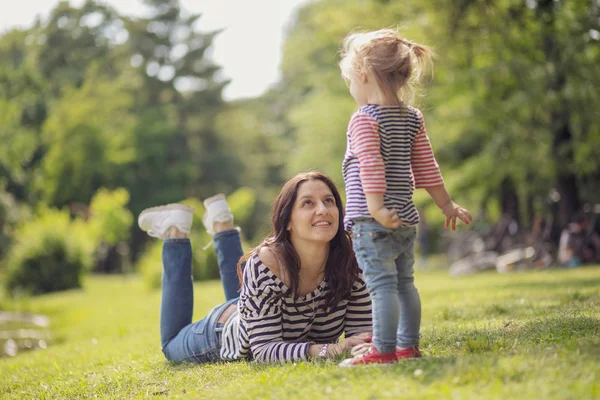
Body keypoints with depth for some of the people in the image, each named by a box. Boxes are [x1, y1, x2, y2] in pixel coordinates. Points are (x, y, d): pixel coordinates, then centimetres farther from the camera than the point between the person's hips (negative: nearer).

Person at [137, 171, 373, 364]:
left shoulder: (349, 260, -31)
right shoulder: (265, 264, -42)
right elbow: (264, 348, -41)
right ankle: (174, 232, 33)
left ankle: (221, 224, 45)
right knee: (172, 345, 30)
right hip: (224, 330, -4)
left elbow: (362, 331, -23)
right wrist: (331, 349, -53)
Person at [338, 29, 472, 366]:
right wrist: (446, 203, 18)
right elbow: (426, 166, 13)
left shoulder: (365, 119, -10)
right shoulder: (413, 118, 11)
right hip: (406, 218, 8)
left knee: (382, 285, -9)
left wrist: (376, 207, -26)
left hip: (373, 221, -8)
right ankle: (409, 345, 20)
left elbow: (371, 167, -21)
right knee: (405, 283, 15)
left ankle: (384, 349, -9)